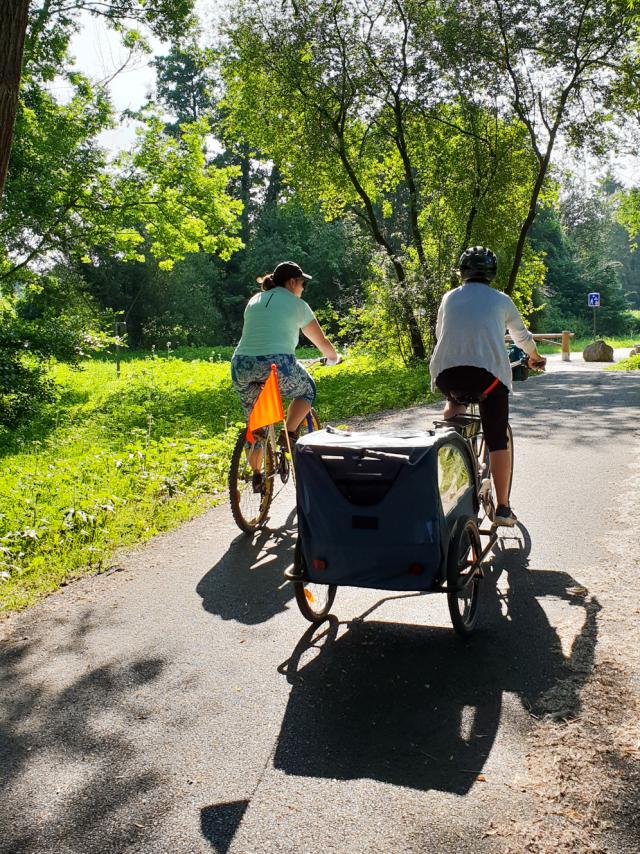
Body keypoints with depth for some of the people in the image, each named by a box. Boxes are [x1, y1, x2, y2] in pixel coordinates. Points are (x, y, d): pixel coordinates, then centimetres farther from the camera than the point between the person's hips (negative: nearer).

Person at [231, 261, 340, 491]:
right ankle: (288, 434, 6)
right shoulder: (297, 304, 11)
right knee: (307, 390, 25)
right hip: (276, 364, -5)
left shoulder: (254, 301, 24)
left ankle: (256, 474, 24)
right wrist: (333, 358, 37)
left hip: (241, 365, 5)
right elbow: (321, 342, 17)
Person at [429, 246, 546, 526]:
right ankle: (502, 507, 4)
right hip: (489, 373, -2)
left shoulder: (450, 298, 19)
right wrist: (535, 358, 49)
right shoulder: (501, 300, 16)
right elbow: (522, 336, 29)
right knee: (497, 441, 6)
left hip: (446, 374, 2)